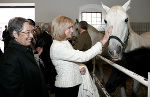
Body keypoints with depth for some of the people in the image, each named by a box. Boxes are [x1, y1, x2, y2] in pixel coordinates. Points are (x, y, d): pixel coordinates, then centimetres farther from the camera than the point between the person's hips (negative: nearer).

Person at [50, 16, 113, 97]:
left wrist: (78, 69, -1)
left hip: (74, 84, 9)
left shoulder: (65, 42, 8)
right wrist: (102, 41, -30)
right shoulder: (57, 47, -24)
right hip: (65, 88, -9)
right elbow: (83, 57, -31)